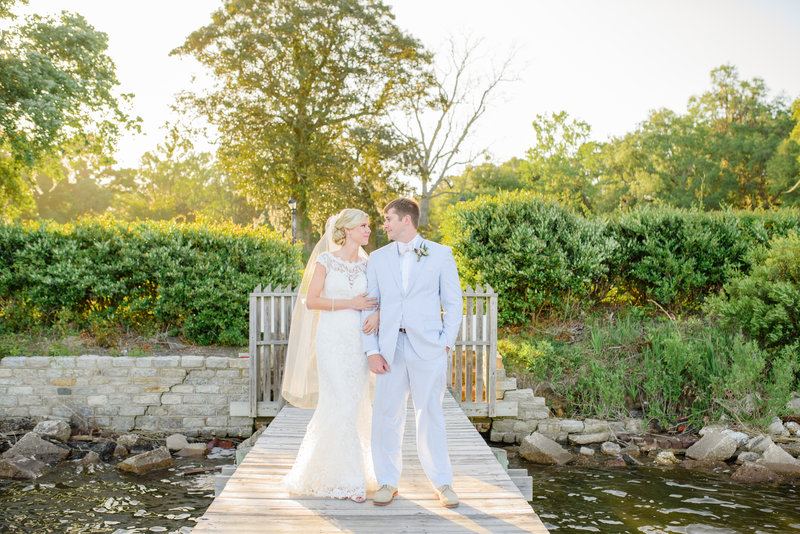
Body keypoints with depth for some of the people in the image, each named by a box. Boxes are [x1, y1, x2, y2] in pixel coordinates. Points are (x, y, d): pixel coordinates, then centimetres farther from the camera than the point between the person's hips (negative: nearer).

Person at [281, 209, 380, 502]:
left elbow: (379, 297, 10)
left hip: (359, 340, 5)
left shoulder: (367, 264, 10)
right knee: (340, 405, -9)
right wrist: (349, 303, -12)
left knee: (355, 405, 7)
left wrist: (376, 312, -12)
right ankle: (344, 479, 2)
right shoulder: (326, 260, -3)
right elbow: (311, 300, -6)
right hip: (332, 338, -5)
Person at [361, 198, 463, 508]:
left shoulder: (440, 254, 6)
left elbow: (453, 302, 6)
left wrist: (446, 342, -4)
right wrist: (371, 350, 0)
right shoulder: (378, 258, 11)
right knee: (386, 415, 3)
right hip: (390, 349, 2)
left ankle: (442, 482, 15)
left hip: (427, 348, -2)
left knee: (430, 415, 2)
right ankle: (388, 482, 15)